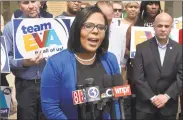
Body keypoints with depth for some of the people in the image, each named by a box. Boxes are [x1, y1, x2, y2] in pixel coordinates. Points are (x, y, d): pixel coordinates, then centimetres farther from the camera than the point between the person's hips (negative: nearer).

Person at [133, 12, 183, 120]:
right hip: (145, 105, -1)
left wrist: (166, 96, -13)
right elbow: (138, 78, -7)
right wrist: (152, 98, -13)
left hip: (169, 106, 1)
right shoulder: (142, 48, -3)